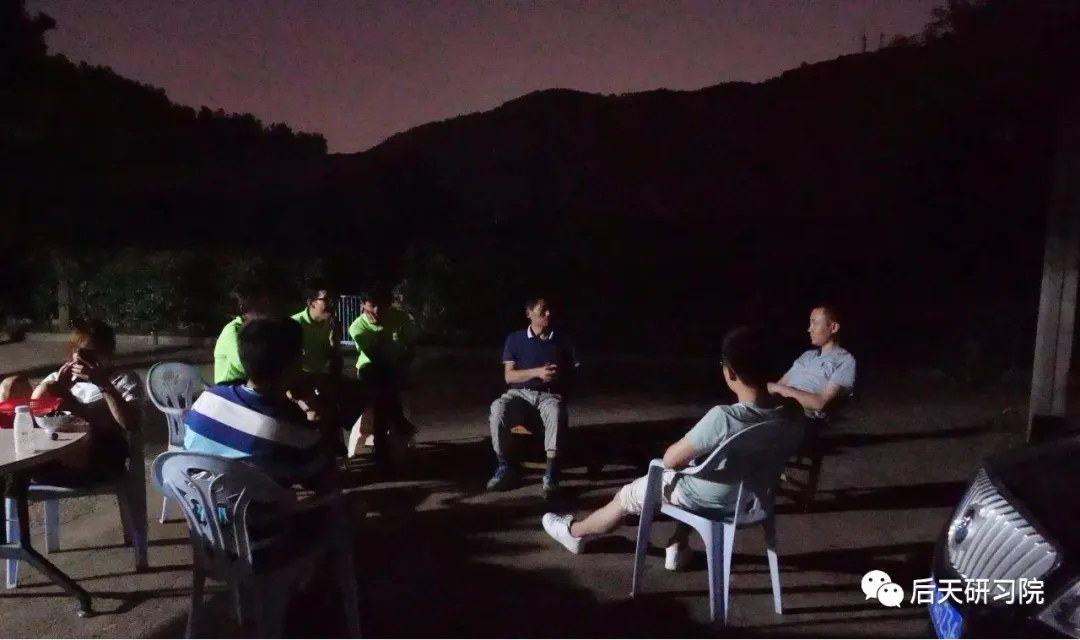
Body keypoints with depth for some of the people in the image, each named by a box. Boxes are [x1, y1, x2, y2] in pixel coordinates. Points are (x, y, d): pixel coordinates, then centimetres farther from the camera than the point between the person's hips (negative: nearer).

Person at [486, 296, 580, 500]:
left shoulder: (563, 339, 11)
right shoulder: (515, 339, 8)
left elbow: (574, 373, 15)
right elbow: (509, 376, 1)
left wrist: (560, 375, -7)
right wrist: (537, 372, -13)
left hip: (549, 395, 0)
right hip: (519, 393, 0)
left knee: (557, 413, -38)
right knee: (498, 410, -33)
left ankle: (551, 473, -36)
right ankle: (505, 466, -17)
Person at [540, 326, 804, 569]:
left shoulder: (723, 417, -37)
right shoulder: (792, 412, -19)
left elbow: (671, 459, -24)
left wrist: (688, 449, -2)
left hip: (710, 500, -5)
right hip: (750, 496, 6)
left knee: (627, 495, 19)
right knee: (692, 469, 36)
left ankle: (574, 532, 46)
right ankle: (679, 548, 40)